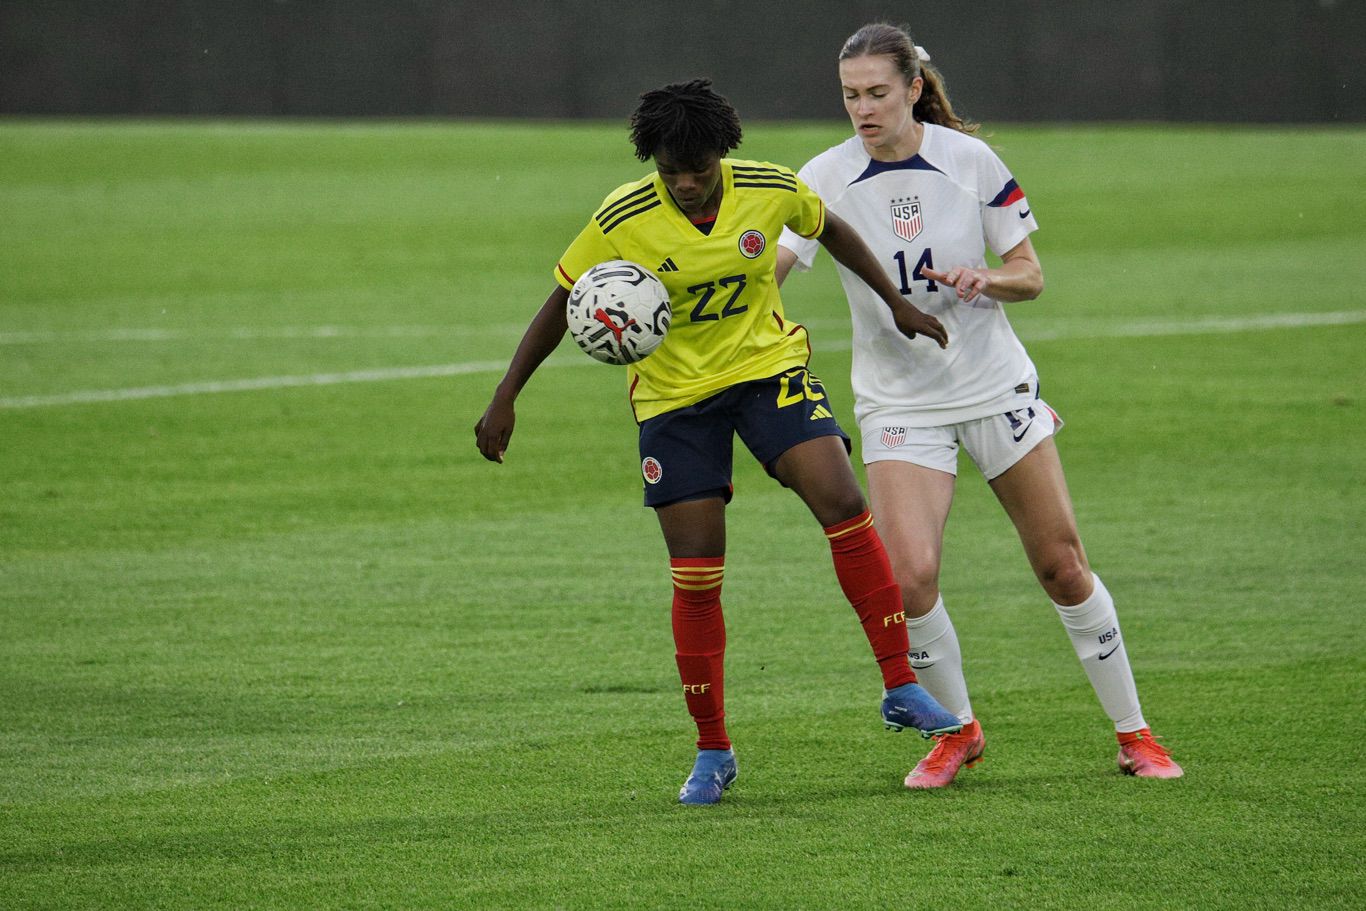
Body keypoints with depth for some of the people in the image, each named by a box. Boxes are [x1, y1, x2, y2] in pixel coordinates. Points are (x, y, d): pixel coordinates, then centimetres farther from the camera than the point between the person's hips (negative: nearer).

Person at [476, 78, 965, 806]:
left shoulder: (771, 191, -12)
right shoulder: (622, 222, -17)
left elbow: (830, 231, 10)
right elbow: (562, 304, -5)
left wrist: (897, 306, 14)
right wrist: (506, 398, -7)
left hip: (768, 365, 1)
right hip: (673, 392, -1)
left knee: (842, 502, -21)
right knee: (695, 574, -3)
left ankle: (901, 688, -13)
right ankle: (712, 752, 12)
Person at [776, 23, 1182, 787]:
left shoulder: (970, 159, -7)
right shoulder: (828, 178, -9)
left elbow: (1031, 276, -1)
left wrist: (988, 279, -23)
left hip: (996, 384, 1)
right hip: (899, 401, 0)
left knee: (1062, 565, 2)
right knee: (910, 574, -16)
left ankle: (1134, 733, 18)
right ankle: (958, 730, 8)